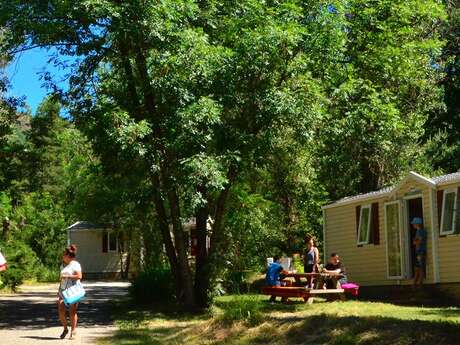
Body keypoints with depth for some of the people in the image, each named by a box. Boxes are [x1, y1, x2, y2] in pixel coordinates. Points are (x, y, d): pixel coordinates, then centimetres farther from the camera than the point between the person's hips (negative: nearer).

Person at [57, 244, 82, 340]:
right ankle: (65, 329, 12)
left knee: (72, 311, -3)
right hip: (63, 290, 6)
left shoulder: (75, 264, -5)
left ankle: (73, 331, 6)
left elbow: (79, 276, -17)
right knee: (61, 310, -6)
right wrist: (59, 290, 18)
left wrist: (67, 276, -15)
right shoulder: (63, 265, 18)